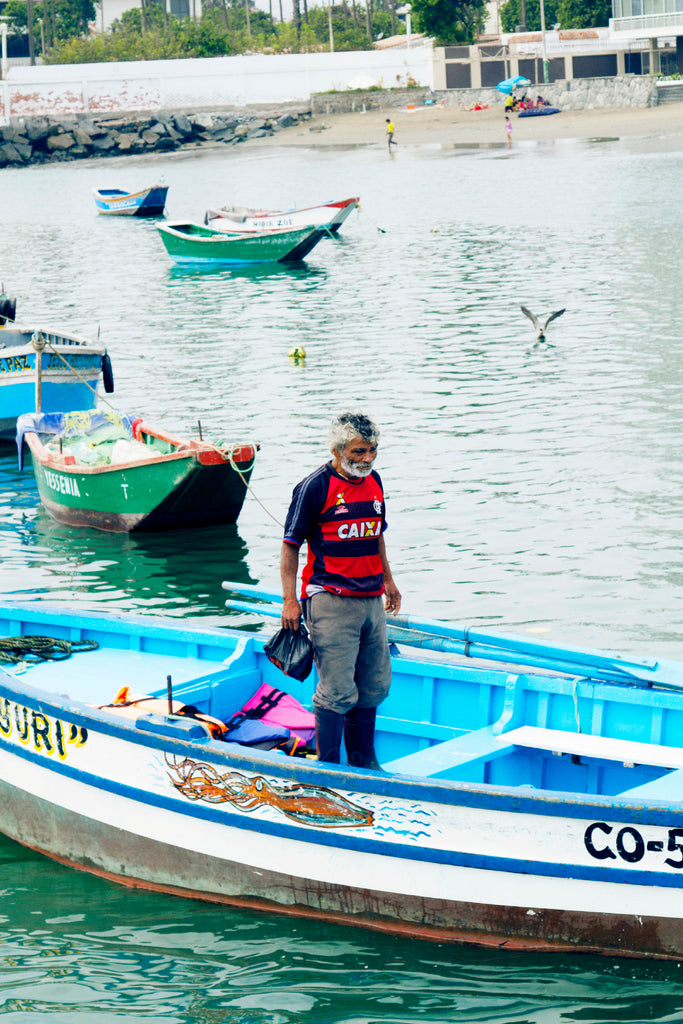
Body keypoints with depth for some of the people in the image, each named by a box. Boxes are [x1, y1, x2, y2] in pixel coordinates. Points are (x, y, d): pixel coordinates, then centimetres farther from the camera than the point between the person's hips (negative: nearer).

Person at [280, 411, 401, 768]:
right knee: (337, 691, -8)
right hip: (330, 601, -7)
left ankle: (364, 763, 26)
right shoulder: (314, 487, -10)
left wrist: (387, 579, 28)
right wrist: (289, 600, -12)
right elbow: (290, 545, -7)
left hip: (371, 600, 7)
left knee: (374, 686, 13)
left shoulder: (373, 481, 11)